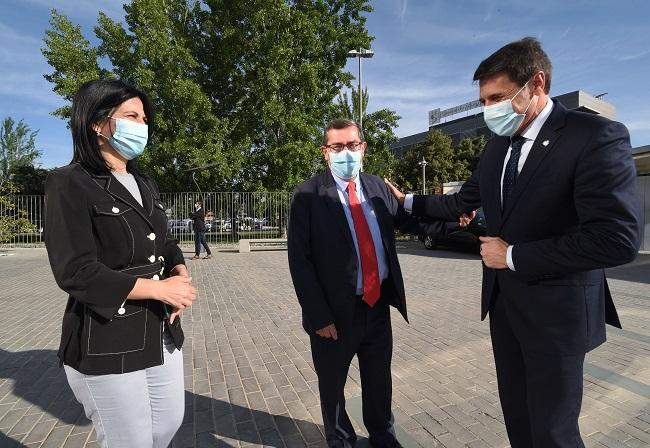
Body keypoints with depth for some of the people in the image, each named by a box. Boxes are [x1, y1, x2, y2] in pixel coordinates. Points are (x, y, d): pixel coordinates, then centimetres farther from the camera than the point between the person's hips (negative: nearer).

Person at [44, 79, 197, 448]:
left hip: (162, 333, 7)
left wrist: (180, 275, -8)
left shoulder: (144, 184, 11)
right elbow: (75, 272, -19)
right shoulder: (70, 184, -12)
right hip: (107, 345, -7)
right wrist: (160, 288, -19)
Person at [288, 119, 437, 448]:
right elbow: (299, 260, -15)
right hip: (337, 310, -4)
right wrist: (319, 315, -18)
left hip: (378, 303, 5)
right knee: (332, 385, 19)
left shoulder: (377, 186, 3)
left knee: (379, 379, 24)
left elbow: (405, 221, 11)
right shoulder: (308, 195, -13)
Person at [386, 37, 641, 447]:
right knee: (516, 414, 21)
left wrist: (512, 255, -20)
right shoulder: (498, 145, 6)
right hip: (503, 301, 7)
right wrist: (407, 202, 15)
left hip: (555, 310, -6)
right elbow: (463, 203, 16)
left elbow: (617, 238, -24)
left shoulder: (597, 136, -16)